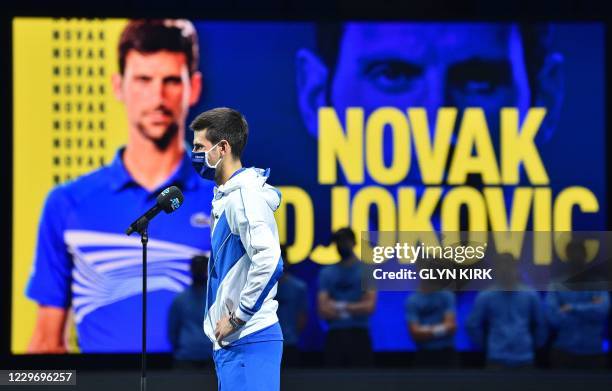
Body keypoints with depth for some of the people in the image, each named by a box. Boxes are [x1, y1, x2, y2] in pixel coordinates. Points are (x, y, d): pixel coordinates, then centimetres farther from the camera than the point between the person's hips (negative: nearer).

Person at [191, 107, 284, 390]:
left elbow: (268, 261, -25)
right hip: (230, 342, 10)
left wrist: (237, 318, -18)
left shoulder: (244, 197, -14)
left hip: (247, 342, -10)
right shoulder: (226, 197, 16)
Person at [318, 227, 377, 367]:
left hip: (359, 336, -2)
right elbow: (323, 310, -3)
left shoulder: (367, 271, 2)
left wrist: (338, 306, -5)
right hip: (335, 336, 2)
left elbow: (369, 306, -10)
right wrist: (354, 309, -5)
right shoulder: (326, 273, 9)